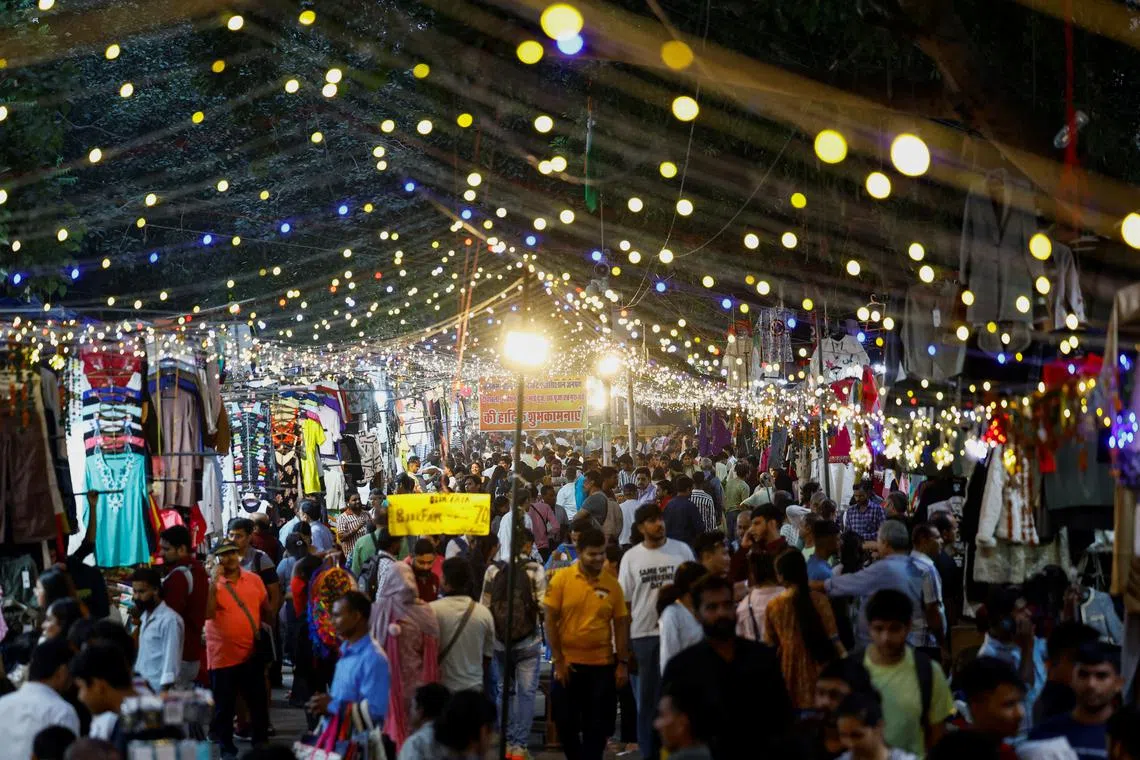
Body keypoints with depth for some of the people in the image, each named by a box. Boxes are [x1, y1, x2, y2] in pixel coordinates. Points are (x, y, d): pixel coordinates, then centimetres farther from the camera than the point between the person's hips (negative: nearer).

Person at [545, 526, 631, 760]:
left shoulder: (612, 585, 1)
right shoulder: (561, 580, -4)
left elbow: (621, 625, 4)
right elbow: (550, 621, -3)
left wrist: (623, 663, -1)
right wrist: (558, 660, -7)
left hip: (602, 666, 1)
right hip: (568, 664, -1)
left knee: (597, 726, 3)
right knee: (566, 721, 7)